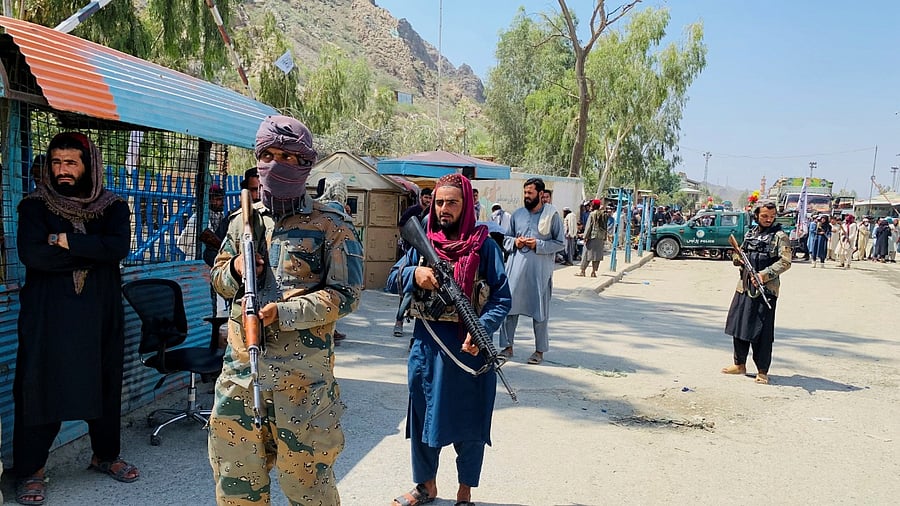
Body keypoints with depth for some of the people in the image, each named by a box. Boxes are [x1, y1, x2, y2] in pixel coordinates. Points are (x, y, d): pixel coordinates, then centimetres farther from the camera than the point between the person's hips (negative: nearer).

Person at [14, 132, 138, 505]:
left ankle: (105, 455, 27)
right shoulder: (35, 206, 0)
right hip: (47, 314, -2)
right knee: (40, 386, -1)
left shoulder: (112, 207, 5)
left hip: (100, 313, 2)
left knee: (104, 384, 9)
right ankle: (31, 470, 14)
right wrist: (92, 252, -13)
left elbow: (120, 246, -14)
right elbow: (31, 253, -16)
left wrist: (67, 242, -15)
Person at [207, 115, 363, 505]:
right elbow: (217, 278, 20)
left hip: (302, 369, -5)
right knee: (235, 468, 16)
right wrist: (235, 271, -4)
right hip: (241, 362, 5)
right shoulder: (244, 220, 12)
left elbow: (345, 295, -10)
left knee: (305, 472, 4)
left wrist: (286, 313, -19)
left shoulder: (331, 227, -5)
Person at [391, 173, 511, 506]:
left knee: (468, 419, 9)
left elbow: (502, 297, -9)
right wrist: (414, 274, -15)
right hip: (427, 344, 4)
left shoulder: (483, 245, -6)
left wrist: (482, 330, -25)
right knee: (423, 414, 16)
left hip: (468, 346, -3)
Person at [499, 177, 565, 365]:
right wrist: (515, 242, -5)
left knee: (540, 310, 5)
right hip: (516, 268, 3)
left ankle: (540, 350, 17)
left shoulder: (552, 215, -2)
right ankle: (507, 346, 16)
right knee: (509, 306, 3)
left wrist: (538, 245, -14)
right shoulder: (517, 214, 9)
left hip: (540, 270, -3)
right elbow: (506, 238, 17)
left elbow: (561, 242, -2)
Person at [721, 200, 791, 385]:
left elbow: (785, 262, -14)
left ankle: (762, 371, 7)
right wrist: (737, 258, -1)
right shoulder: (750, 234, 14)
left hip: (766, 290, -6)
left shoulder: (780, 236, -4)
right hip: (744, 287, 6)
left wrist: (765, 274, -22)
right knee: (738, 325, 11)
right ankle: (740, 364, 26)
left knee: (762, 331, -3)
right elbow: (740, 256, 22)